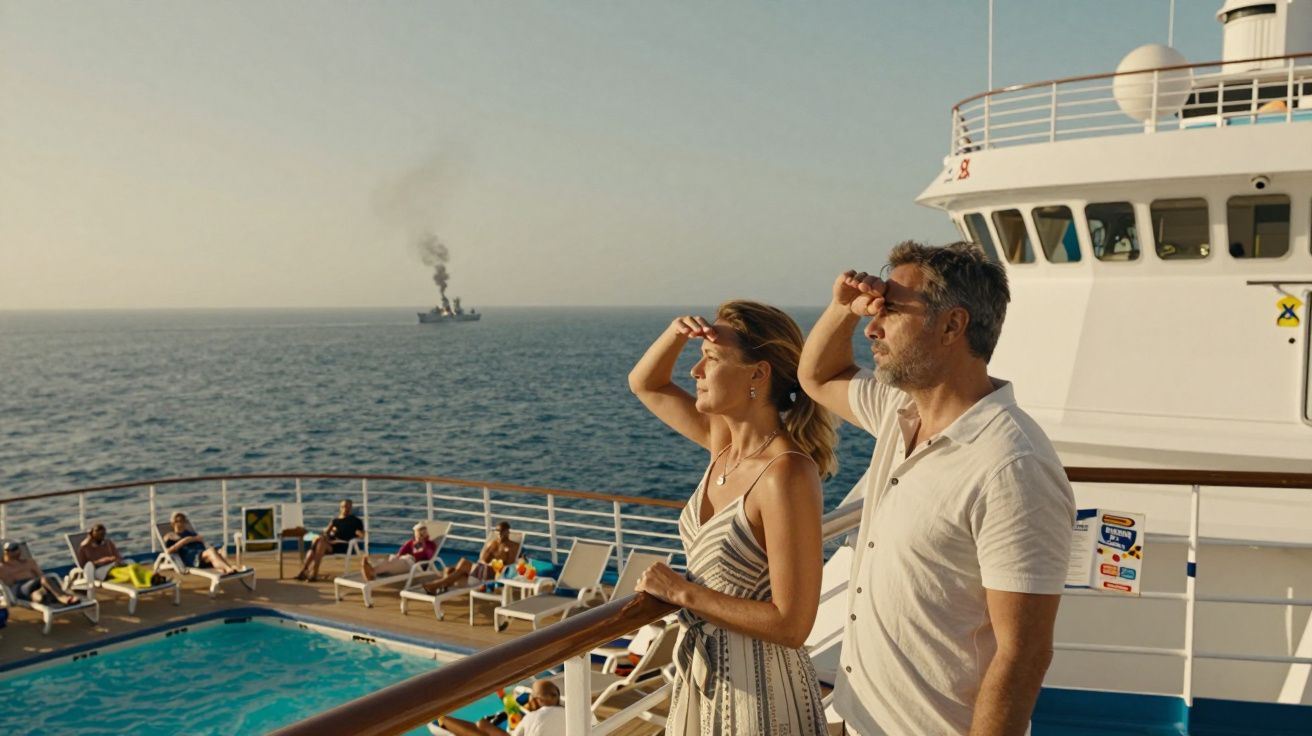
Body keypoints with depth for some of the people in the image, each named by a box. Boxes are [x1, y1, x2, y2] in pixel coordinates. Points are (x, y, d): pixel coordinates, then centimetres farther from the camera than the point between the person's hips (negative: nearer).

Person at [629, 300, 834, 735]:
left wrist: (681, 591, -17)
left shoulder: (787, 475, -26)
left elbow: (791, 625, -25)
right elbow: (645, 385, 12)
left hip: (758, 689, -7)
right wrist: (677, 332, -8)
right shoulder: (723, 442, -3)